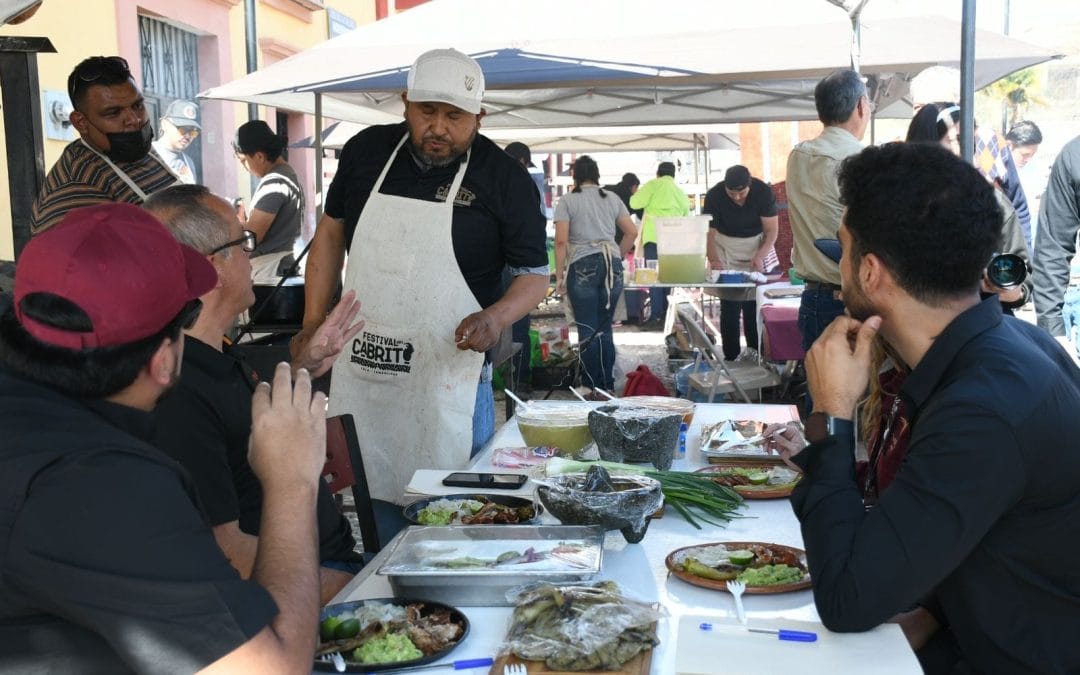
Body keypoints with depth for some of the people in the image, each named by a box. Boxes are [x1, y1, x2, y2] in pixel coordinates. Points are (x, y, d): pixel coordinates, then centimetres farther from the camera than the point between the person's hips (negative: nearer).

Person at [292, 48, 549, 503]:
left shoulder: (504, 178, -5)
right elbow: (331, 233, 15)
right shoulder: (366, 150, 5)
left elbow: (534, 274, -1)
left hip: (448, 378, -3)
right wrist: (313, 324, 8)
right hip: (359, 372, 3)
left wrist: (496, 316, -21)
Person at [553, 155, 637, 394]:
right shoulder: (612, 199, 13)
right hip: (612, 264, 4)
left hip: (583, 266, -4)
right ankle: (609, 386, 14)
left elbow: (561, 241, -6)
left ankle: (598, 389, 4)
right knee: (605, 328, 12)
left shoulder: (567, 201, 1)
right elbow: (632, 232, 10)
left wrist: (559, 275, 0)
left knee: (588, 331, 2)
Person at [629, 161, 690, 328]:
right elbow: (686, 218, 23)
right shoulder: (681, 193, 21)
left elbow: (635, 203, -4)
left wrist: (639, 193, 15)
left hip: (655, 237, -6)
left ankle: (656, 317, -12)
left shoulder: (654, 184, 2)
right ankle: (666, 315, 8)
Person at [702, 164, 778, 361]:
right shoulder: (714, 196, -18)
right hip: (727, 246, 0)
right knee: (729, 306, -6)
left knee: (754, 305, -6)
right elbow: (709, 232, -18)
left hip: (757, 244, 0)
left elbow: (771, 230, -14)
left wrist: (760, 256, -29)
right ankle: (730, 356, -1)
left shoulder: (763, 192, -17)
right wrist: (714, 260, -35)